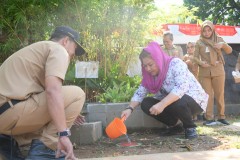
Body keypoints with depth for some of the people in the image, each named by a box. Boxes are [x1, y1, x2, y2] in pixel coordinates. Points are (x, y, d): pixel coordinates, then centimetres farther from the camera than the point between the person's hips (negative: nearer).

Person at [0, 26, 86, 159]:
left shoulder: (39, 48, 29)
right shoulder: (58, 49, -1)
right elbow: (53, 90, -20)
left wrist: (67, 114, 35)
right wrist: (64, 134, -23)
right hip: (11, 111, -10)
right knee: (76, 94, -5)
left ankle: (11, 140, 12)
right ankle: (45, 148, -7)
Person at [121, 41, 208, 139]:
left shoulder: (176, 64, -22)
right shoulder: (150, 75, -1)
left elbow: (181, 88, -36)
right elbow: (140, 92, -6)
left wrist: (162, 104, -46)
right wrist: (130, 108, -24)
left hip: (194, 100, -7)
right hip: (171, 102, 7)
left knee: (177, 102, -39)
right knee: (146, 104, -11)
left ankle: (190, 127, -8)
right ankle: (176, 125, 2)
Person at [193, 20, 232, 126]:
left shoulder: (218, 39, 6)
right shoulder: (199, 42, 4)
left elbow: (229, 51, 2)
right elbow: (195, 57, 3)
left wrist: (223, 44, -18)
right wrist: (200, 62, -17)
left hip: (218, 71, 1)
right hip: (204, 72, -1)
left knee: (219, 95, 5)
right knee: (207, 95, 2)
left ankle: (221, 117, 13)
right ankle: (209, 118, 5)